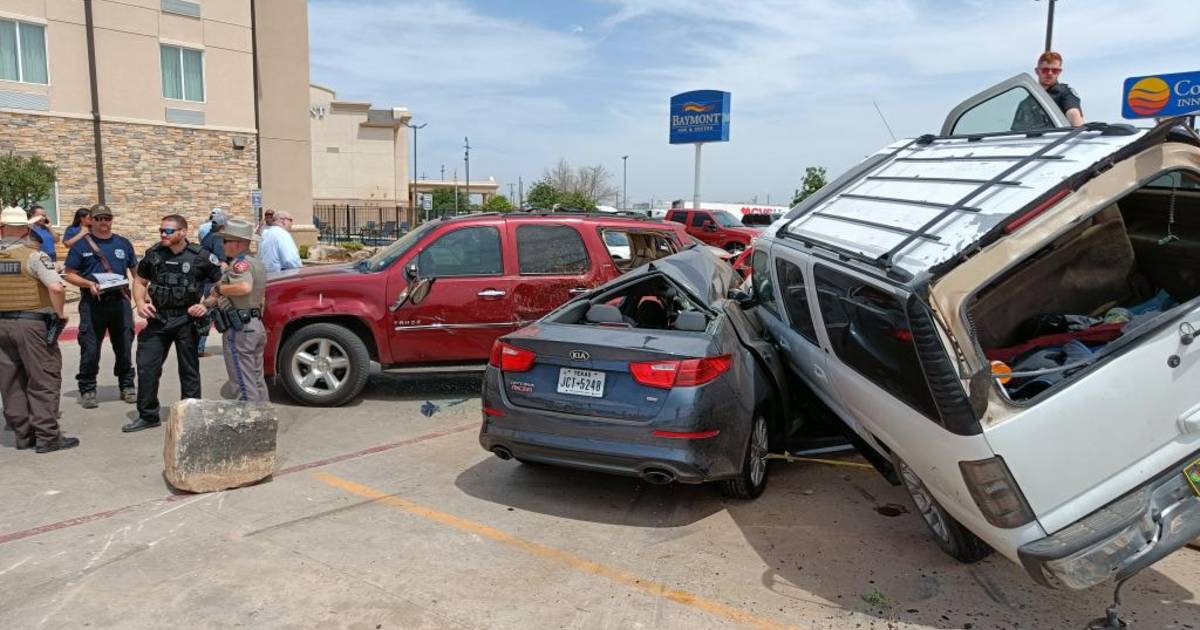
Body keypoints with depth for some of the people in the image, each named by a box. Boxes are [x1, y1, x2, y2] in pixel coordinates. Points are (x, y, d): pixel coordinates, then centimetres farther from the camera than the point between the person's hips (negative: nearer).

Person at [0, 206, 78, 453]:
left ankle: (23, 434, 19)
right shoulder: (33, 255, -12)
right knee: (44, 379, 1)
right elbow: (56, 288, -23)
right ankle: (47, 436, 2)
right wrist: (60, 314, -9)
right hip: (32, 322, -5)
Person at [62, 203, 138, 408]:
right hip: (92, 303, -2)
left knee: (124, 347, 7)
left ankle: (127, 386, 19)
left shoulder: (123, 243, 13)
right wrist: (89, 284, -14)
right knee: (90, 349, -1)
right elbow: (70, 274, 2)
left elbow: (133, 270, 18)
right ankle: (87, 390, 10)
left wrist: (131, 282, 0)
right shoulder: (81, 245, 3)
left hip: (120, 301, 2)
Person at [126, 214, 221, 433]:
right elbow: (140, 282, 15)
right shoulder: (153, 254, 4)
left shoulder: (200, 257, -7)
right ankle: (148, 416, 16)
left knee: (189, 370, 6)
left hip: (187, 320, -3)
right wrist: (140, 303, -2)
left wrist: (206, 305, -12)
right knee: (146, 366, 3)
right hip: (158, 319, 4)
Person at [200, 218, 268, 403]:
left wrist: (219, 289, -20)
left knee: (244, 384, -4)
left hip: (239, 329, -10)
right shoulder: (256, 263, 16)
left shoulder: (240, 263, -14)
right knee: (257, 380, 17)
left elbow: (245, 287, -35)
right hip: (256, 325, 10)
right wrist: (207, 302, 11)